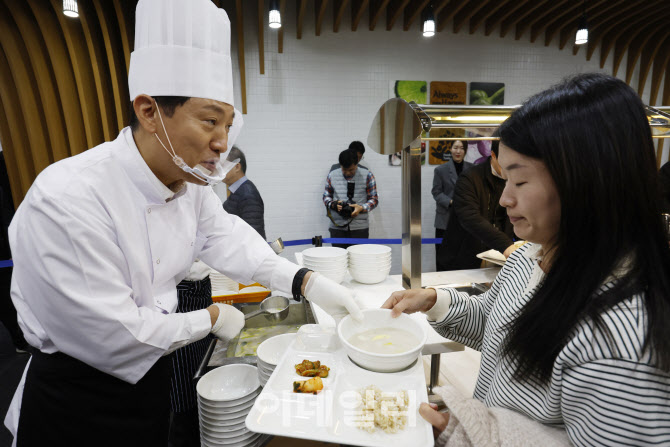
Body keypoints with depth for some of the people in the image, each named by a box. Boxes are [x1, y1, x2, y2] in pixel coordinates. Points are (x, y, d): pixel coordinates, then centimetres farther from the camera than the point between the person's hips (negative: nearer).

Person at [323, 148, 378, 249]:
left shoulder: (367, 176, 0)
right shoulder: (332, 176, 4)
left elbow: (374, 199, 3)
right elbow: (326, 196, 13)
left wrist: (362, 208, -16)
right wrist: (333, 204, -9)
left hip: (360, 228, -1)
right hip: (337, 227, 1)